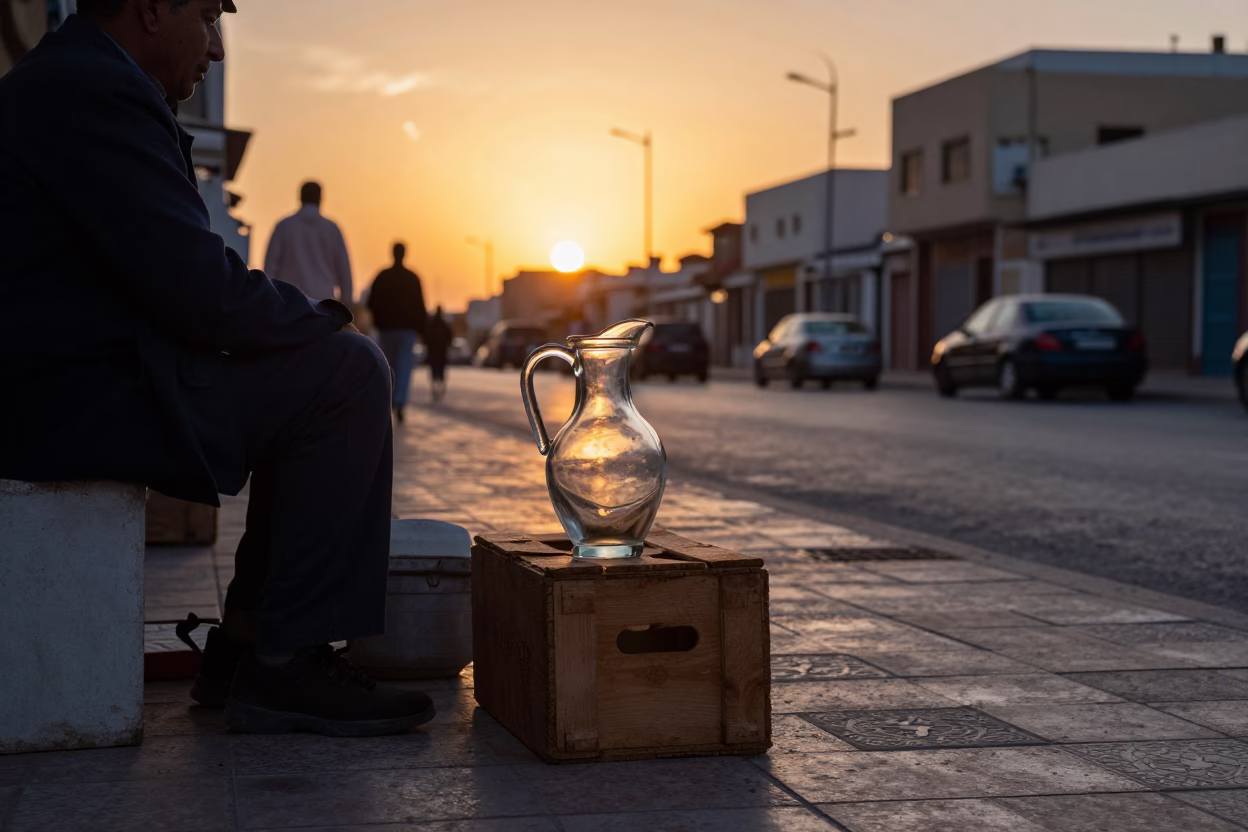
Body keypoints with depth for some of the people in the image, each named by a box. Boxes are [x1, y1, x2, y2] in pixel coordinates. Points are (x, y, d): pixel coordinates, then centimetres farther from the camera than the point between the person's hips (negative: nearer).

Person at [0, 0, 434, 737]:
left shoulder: (67, 80, 20)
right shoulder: (95, 92, -16)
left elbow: (181, 285, 20)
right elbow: (202, 293, -20)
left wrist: (312, 319, 10)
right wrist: (325, 317, -2)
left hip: (73, 386, 11)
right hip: (76, 401, -11)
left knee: (342, 373, 16)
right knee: (349, 371, -13)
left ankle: (246, 646, 14)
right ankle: (287, 664, -8)